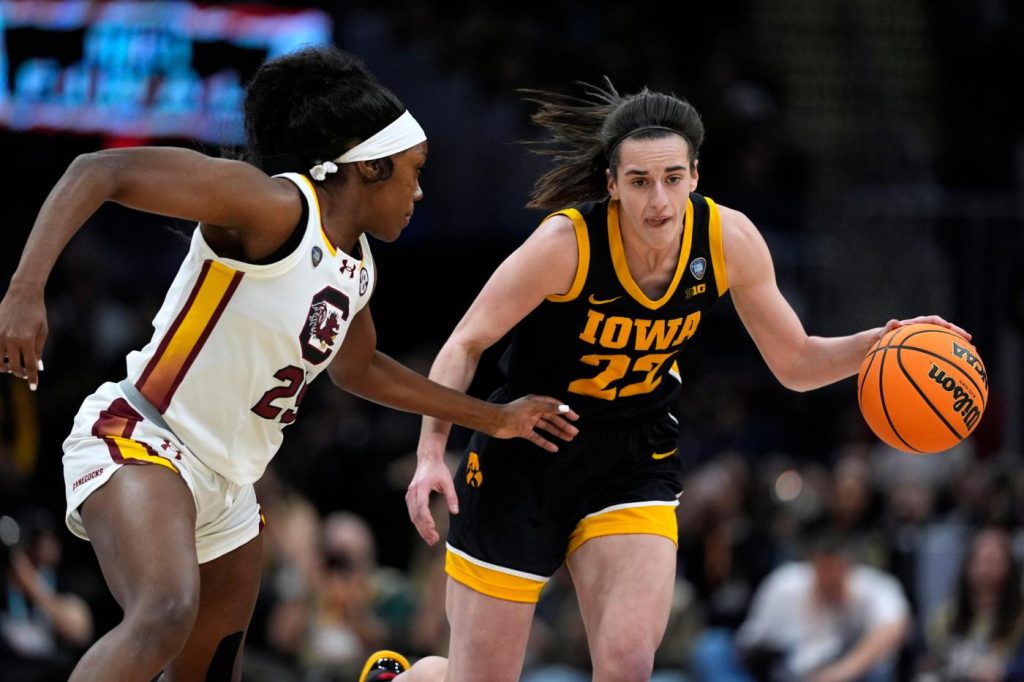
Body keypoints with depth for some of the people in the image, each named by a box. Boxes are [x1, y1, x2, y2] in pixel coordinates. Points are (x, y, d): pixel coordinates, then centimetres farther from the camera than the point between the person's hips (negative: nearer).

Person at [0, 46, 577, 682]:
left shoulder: (357, 267, 11)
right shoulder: (275, 209, -17)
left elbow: (357, 367, 34)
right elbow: (98, 172, -23)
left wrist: (494, 418, 37)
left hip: (227, 487, 10)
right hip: (139, 440, -10)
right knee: (165, 617, -36)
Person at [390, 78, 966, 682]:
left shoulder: (730, 241, -13)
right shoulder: (568, 243, -24)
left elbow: (795, 362, -1)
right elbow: (466, 344, -16)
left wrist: (880, 343, -19)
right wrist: (431, 455, -28)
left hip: (635, 459, 2)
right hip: (524, 451, -2)